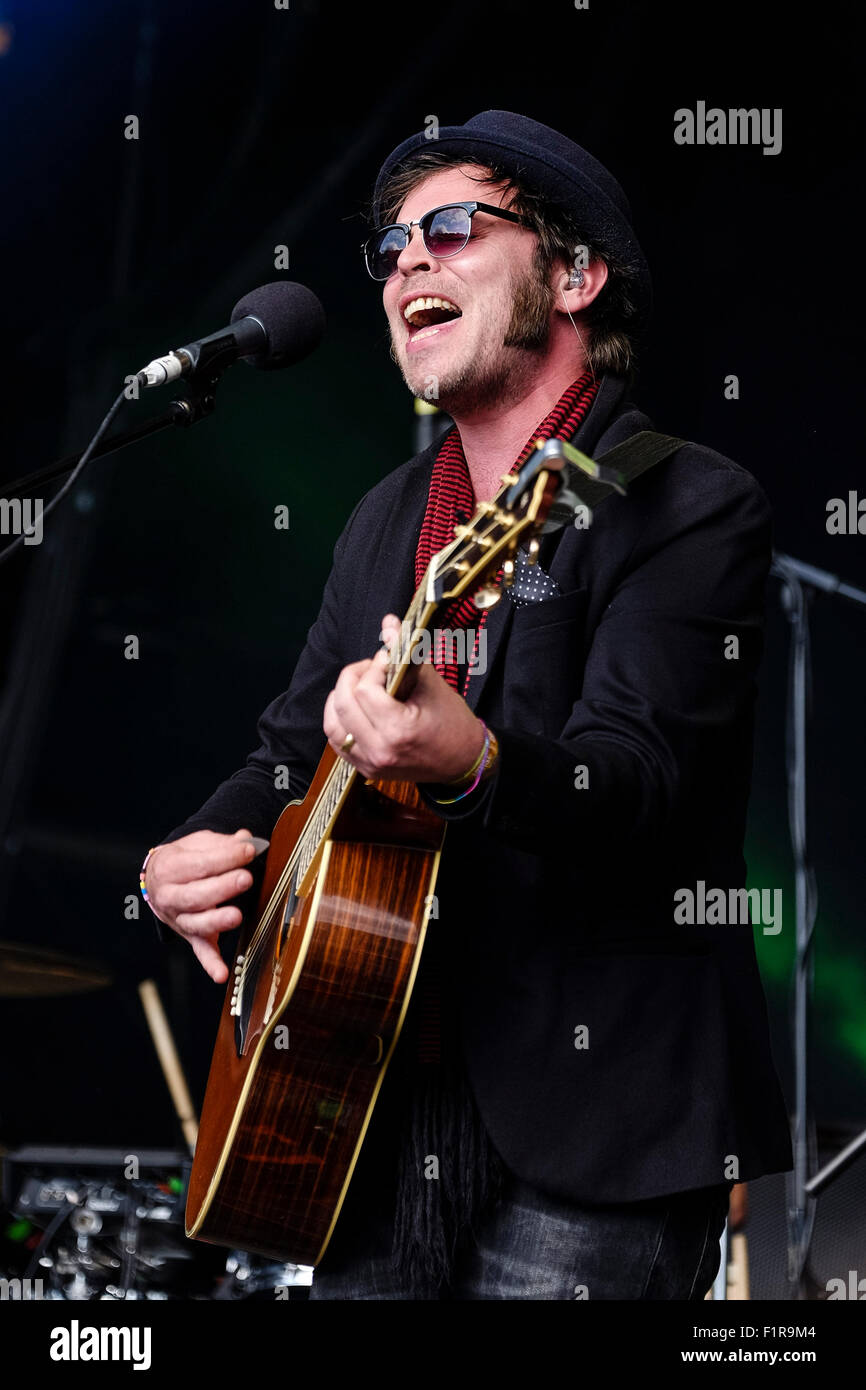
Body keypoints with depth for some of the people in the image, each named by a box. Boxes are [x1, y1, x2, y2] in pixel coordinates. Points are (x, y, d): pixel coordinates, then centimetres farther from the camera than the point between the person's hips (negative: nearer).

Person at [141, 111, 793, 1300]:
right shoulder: (387, 519, 16)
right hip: (382, 1104, 7)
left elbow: (639, 777, -21)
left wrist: (472, 764, -40)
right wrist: (206, 850, 1)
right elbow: (294, 748, 22)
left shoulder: (689, 507, -8)